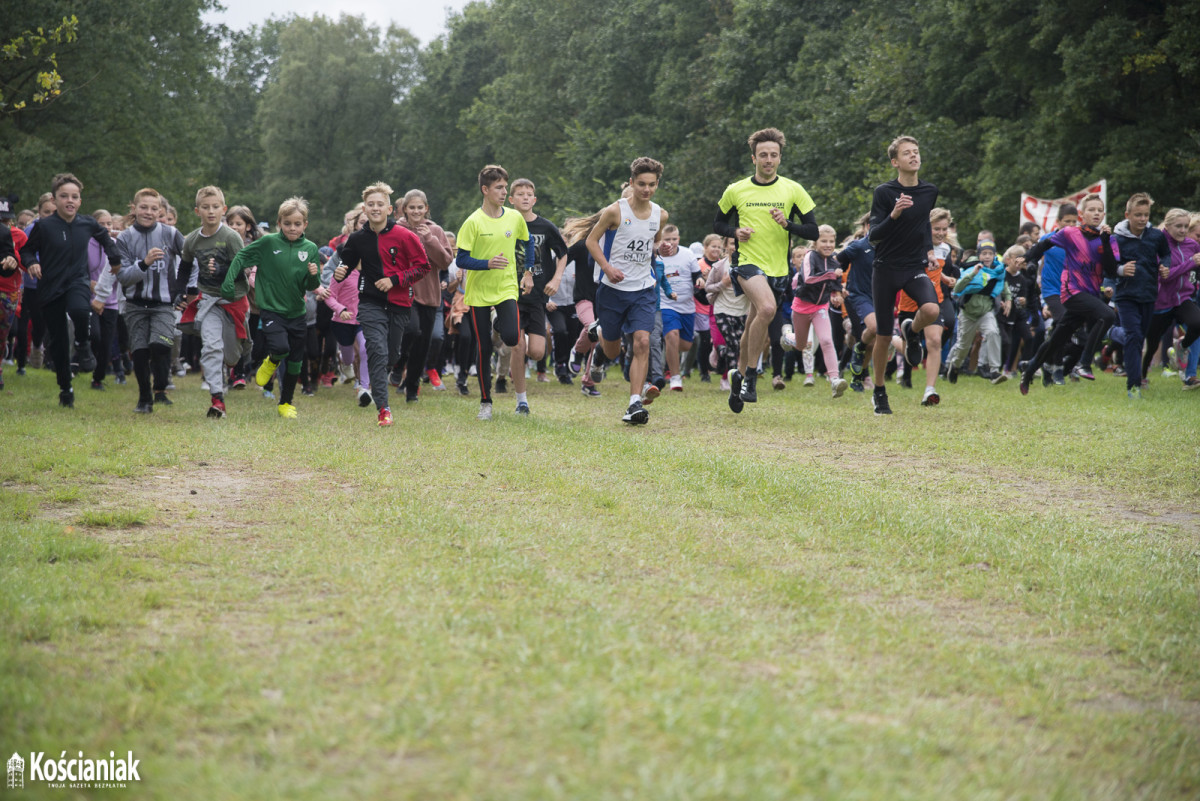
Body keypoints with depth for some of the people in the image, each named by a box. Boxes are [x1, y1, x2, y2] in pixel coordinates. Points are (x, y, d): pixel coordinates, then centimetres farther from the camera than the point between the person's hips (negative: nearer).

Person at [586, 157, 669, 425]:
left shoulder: (660, 215, 2)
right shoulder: (615, 211, -10)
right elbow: (591, 240, -2)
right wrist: (607, 267, -15)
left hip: (643, 290, 2)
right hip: (613, 289, -2)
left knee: (642, 342, -17)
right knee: (611, 352, 10)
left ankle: (635, 404, -16)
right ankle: (598, 331, 48)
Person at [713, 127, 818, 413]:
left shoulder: (793, 190, 1)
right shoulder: (735, 190, 2)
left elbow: (813, 231, 0)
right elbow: (718, 223, 15)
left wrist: (787, 223, -18)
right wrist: (735, 232, -6)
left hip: (778, 268, 3)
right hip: (747, 261, -3)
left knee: (755, 327, 11)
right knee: (767, 307, -30)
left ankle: (739, 374, 36)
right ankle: (750, 376, -19)